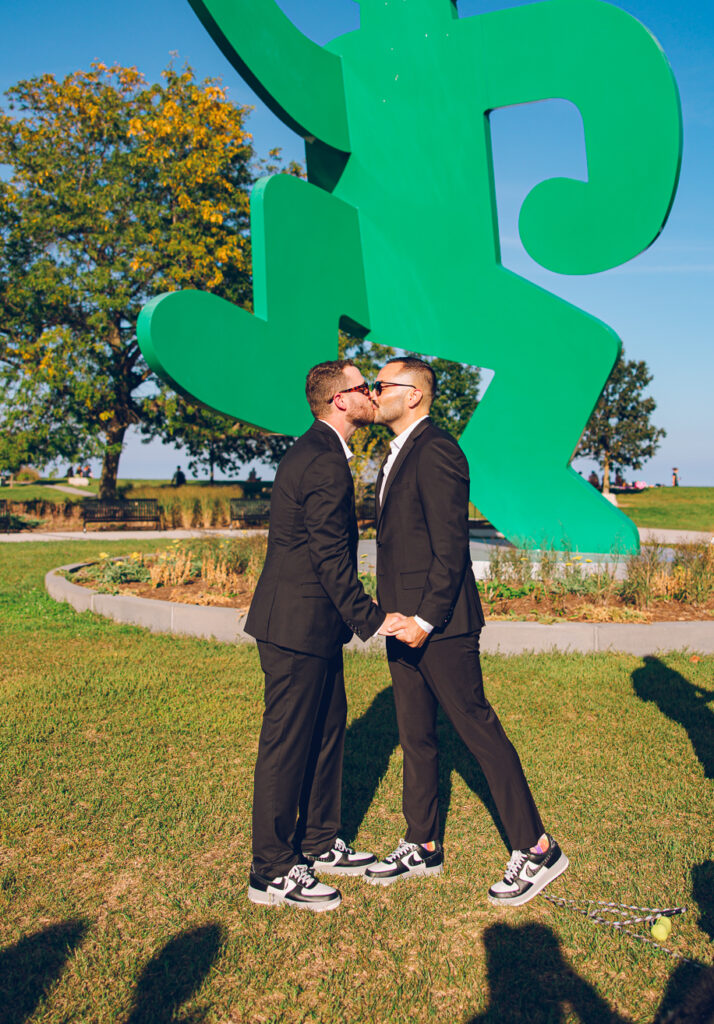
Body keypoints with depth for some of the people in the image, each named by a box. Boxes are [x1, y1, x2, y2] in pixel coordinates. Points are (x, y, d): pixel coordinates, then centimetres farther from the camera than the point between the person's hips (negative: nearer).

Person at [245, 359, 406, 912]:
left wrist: (362, 613, 21)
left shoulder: (315, 452, 15)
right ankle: (272, 871, 15)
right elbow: (331, 556, -21)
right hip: (298, 624, -11)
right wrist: (369, 618, -15)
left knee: (327, 728, 18)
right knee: (288, 743, 1)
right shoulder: (325, 462, -19)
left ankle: (318, 844, 33)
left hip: (314, 622, 11)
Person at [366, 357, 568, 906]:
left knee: (480, 731, -1)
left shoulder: (437, 451, -15)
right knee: (415, 737, 15)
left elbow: (451, 545, -20)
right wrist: (397, 615, 16)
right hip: (407, 624, 10)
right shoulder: (399, 455, 17)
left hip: (440, 624, -10)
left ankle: (536, 849, 13)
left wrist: (426, 619, -20)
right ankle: (423, 845, 29)